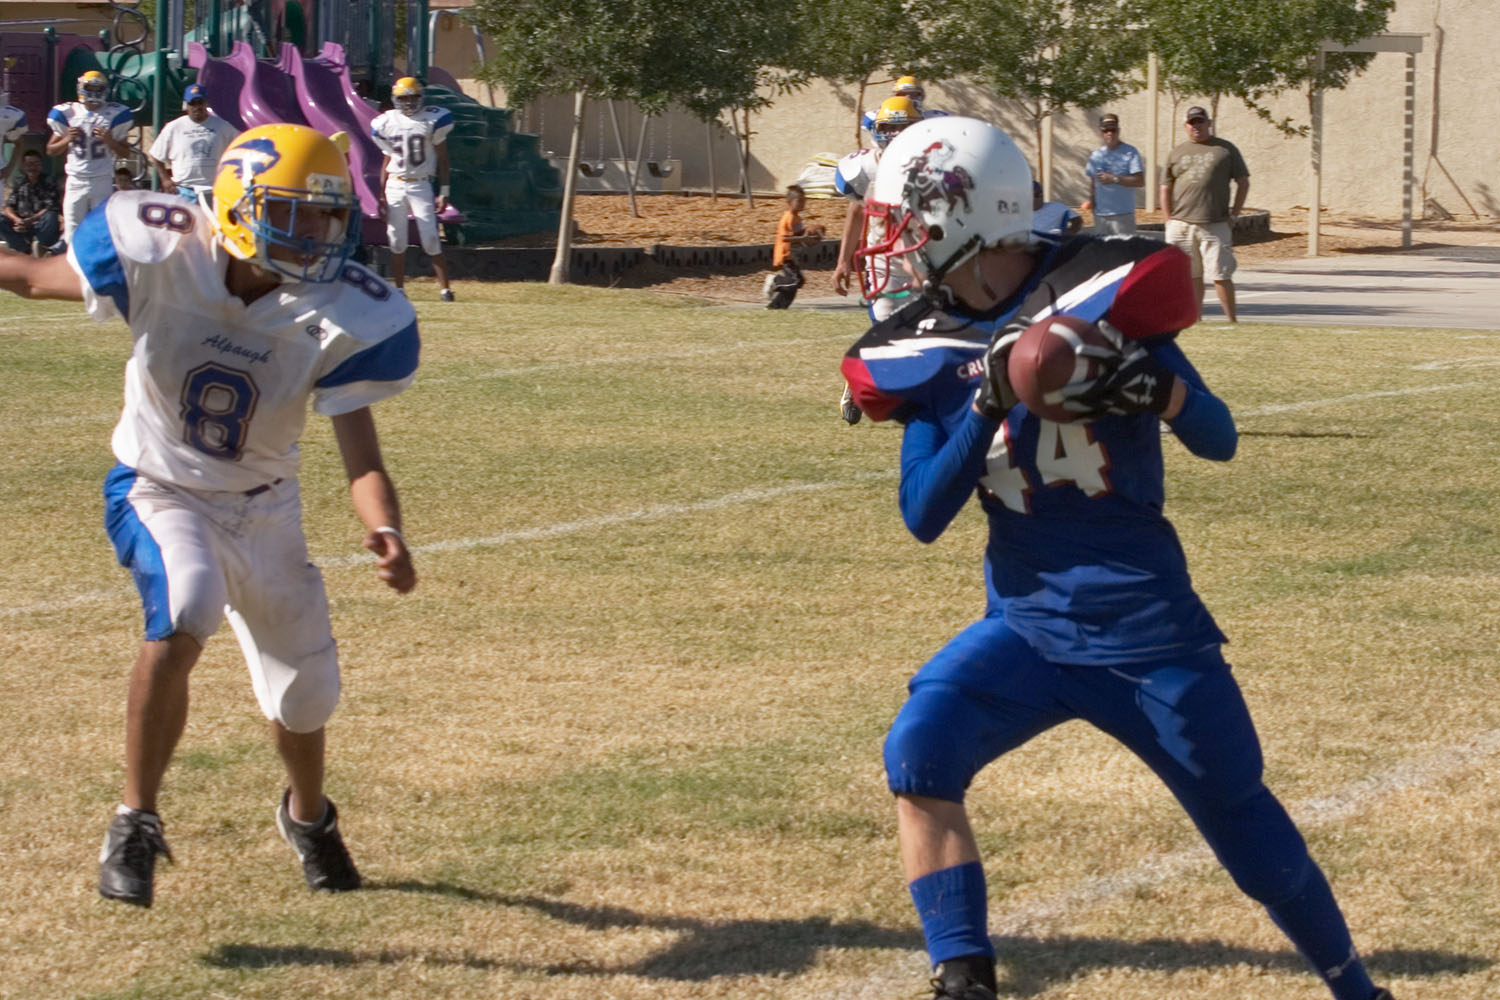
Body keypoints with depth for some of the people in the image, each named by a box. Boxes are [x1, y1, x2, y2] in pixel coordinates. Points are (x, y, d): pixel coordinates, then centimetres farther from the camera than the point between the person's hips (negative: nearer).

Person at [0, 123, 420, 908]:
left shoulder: (346, 317, -21)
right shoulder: (162, 255, -24)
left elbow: (361, 459, -23)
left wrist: (385, 535, -42)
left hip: (263, 508, 3)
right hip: (159, 490, -3)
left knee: (303, 694, 11)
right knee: (181, 618, -33)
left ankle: (308, 816, 47)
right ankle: (135, 823, -18)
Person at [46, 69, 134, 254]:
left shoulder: (114, 114, 2)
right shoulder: (67, 114, 4)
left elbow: (125, 153, 7)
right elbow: (51, 150, 11)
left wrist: (109, 141, -11)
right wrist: (67, 139, -7)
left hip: (103, 181, -1)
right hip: (76, 181, 1)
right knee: (73, 234, -1)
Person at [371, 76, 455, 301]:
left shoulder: (432, 120, -3)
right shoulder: (387, 123, 6)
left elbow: (442, 158, 1)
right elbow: (387, 160, 12)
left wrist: (444, 192, -4)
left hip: (420, 186, -3)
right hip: (395, 185, 3)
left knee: (431, 238, -9)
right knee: (396, 240, 3)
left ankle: (445, 288, -6)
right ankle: (399, 289, 11)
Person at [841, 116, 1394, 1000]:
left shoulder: (1095, 290, -12)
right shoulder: (931, 347, 0)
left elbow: (1220, 441, -8)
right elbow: (923, 516, -6)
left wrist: (1159, 387, -30)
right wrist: (988, 404, -19)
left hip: (1149, 629, -3)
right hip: (1028, 624, 3)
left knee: (1244, 820, 7)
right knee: (918, 760, -20)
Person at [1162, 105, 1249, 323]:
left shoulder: (1225, 150, 8)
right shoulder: (1176, 153, 14)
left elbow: (1243, 182, 10)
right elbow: (1166, 190, 16)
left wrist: (1234, 215, 2)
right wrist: (1170, 222, 6)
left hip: (1215, 226, -3)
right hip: (1181, 226, 3)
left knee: (1221, 275, -5)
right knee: (1190, 276, 6)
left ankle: (1232, 320, 0)